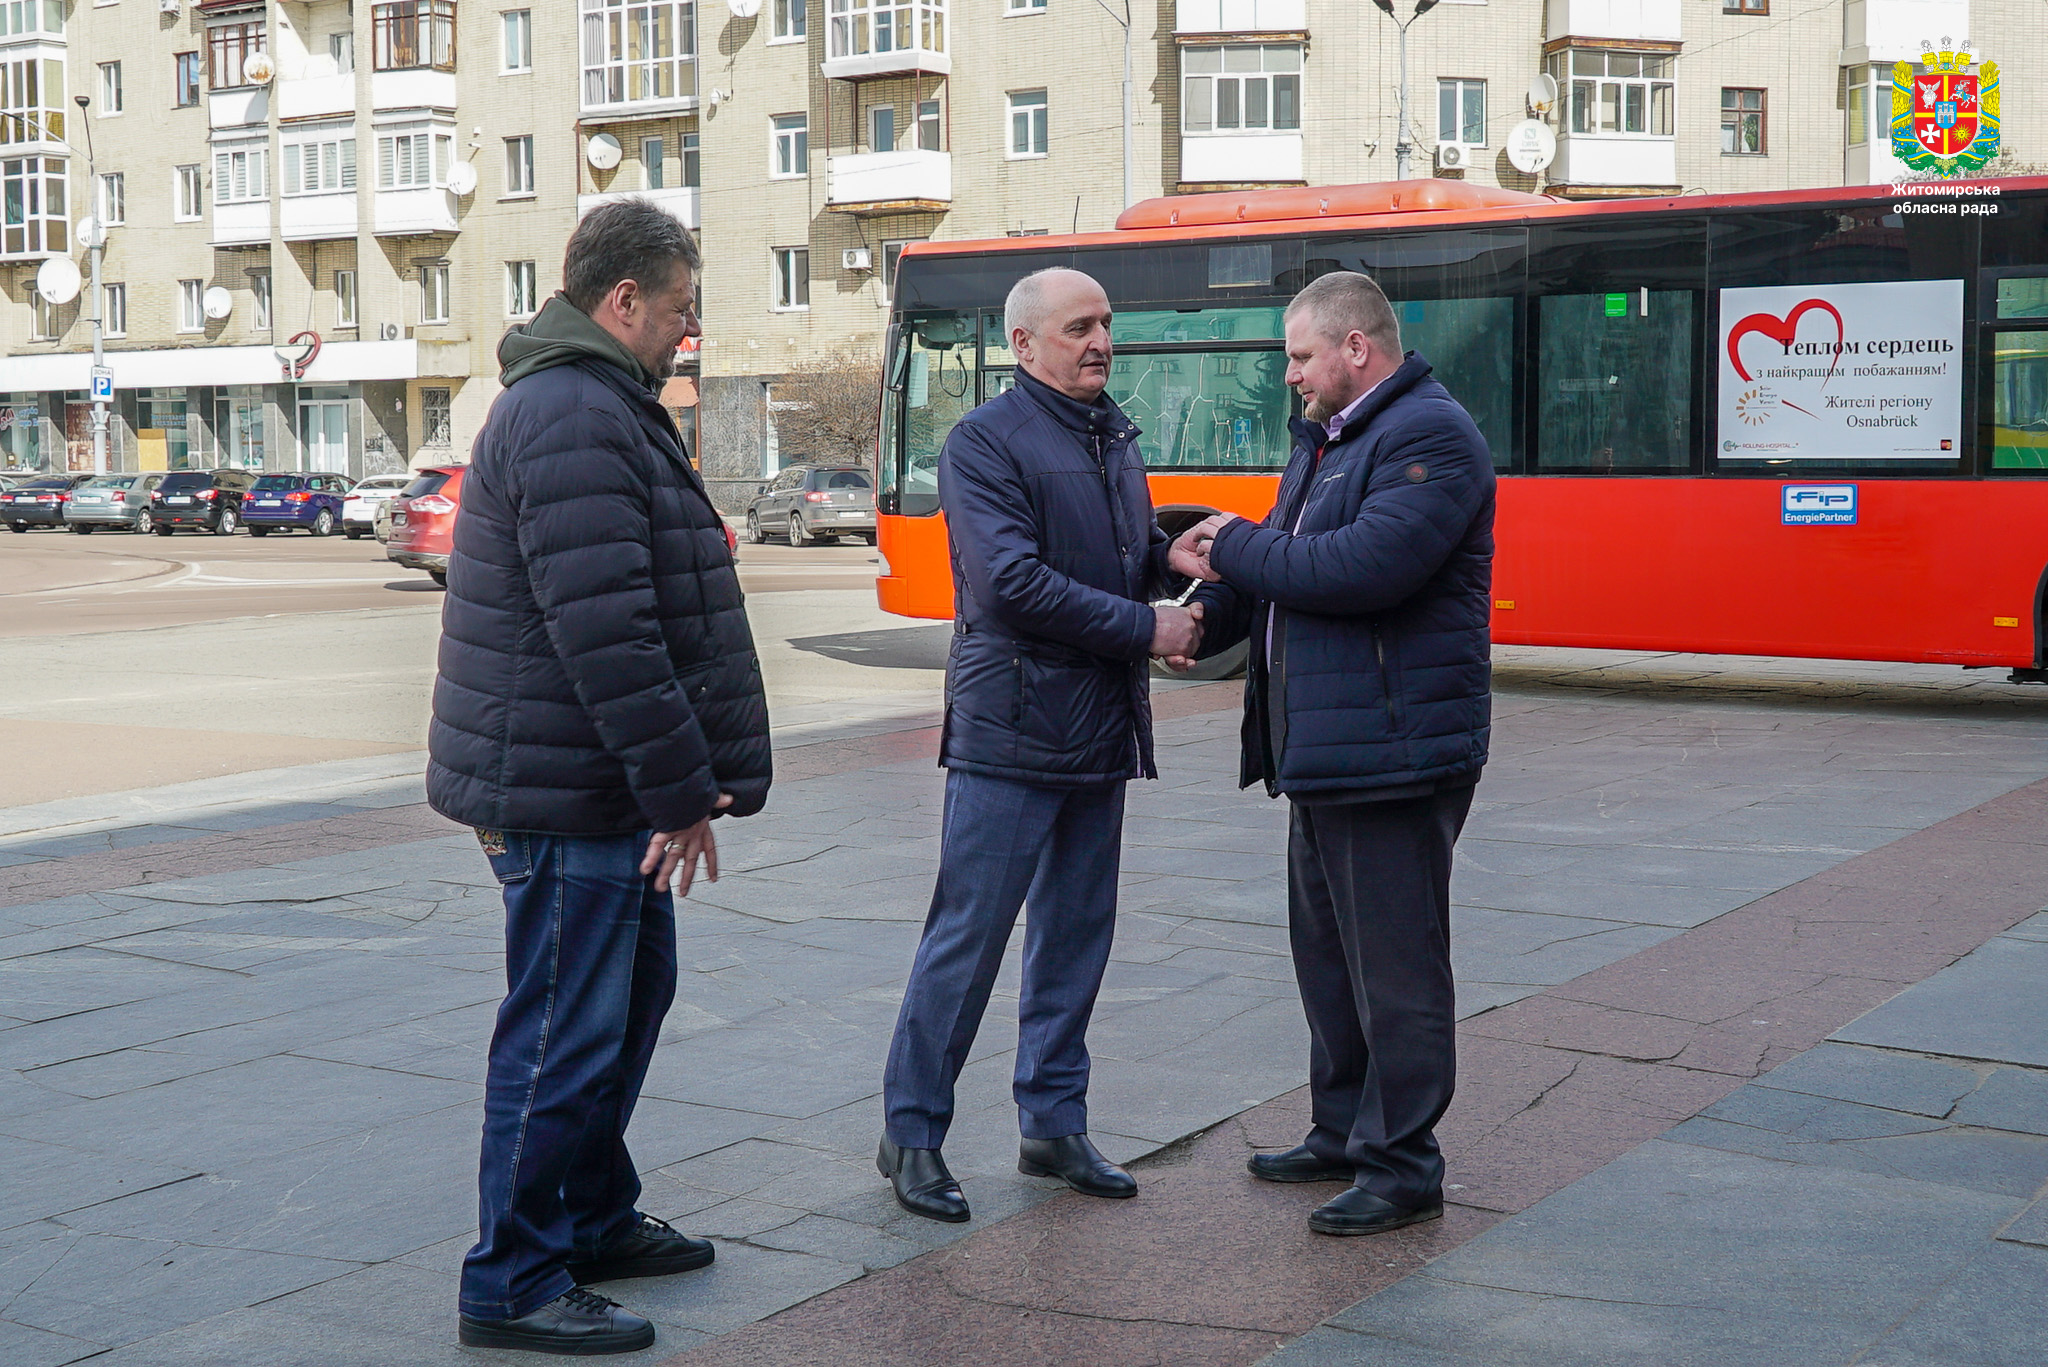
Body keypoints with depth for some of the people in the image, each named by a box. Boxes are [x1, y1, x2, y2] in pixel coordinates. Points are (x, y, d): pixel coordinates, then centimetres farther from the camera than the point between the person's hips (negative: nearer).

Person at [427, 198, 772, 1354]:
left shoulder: (597, 405, 16)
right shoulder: (574, 417, -19)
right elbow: (606, 633, -26)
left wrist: (679, 780, 19)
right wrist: (679, 788, -21)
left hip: (601, 790, 11)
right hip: (570, 795, -11)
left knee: (631, 997, 21)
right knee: (566, 1033, -3)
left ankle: (596, 1218, 35)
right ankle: (515, 1283, 7)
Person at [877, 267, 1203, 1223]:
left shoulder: (1115, 437, 16)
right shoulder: (985, 441, -8)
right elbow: (1012, 582, -18)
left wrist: (1180, 555, -2)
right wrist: (1145, 629, -15)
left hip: (1100, 733, 7)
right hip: (1011, 730, -7)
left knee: (1076, 936, 13)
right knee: (969, 937, -3)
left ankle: (1053, 1123, 24)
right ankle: (911, 1133, 9)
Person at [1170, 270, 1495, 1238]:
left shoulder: (1429, 436, -14)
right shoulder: (1326, 439, 18)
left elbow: (1364, 568, -27)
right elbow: (1289, 568, 21)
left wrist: (1239, 548, -14)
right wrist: (1211, 611, 1)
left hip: (1393, 751, -10)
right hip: (1322, 750, 10)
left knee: (1393, 963, -2)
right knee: (1327, 954, 19)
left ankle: (1403, 1167, 8)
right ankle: (1344, 1133, 32)